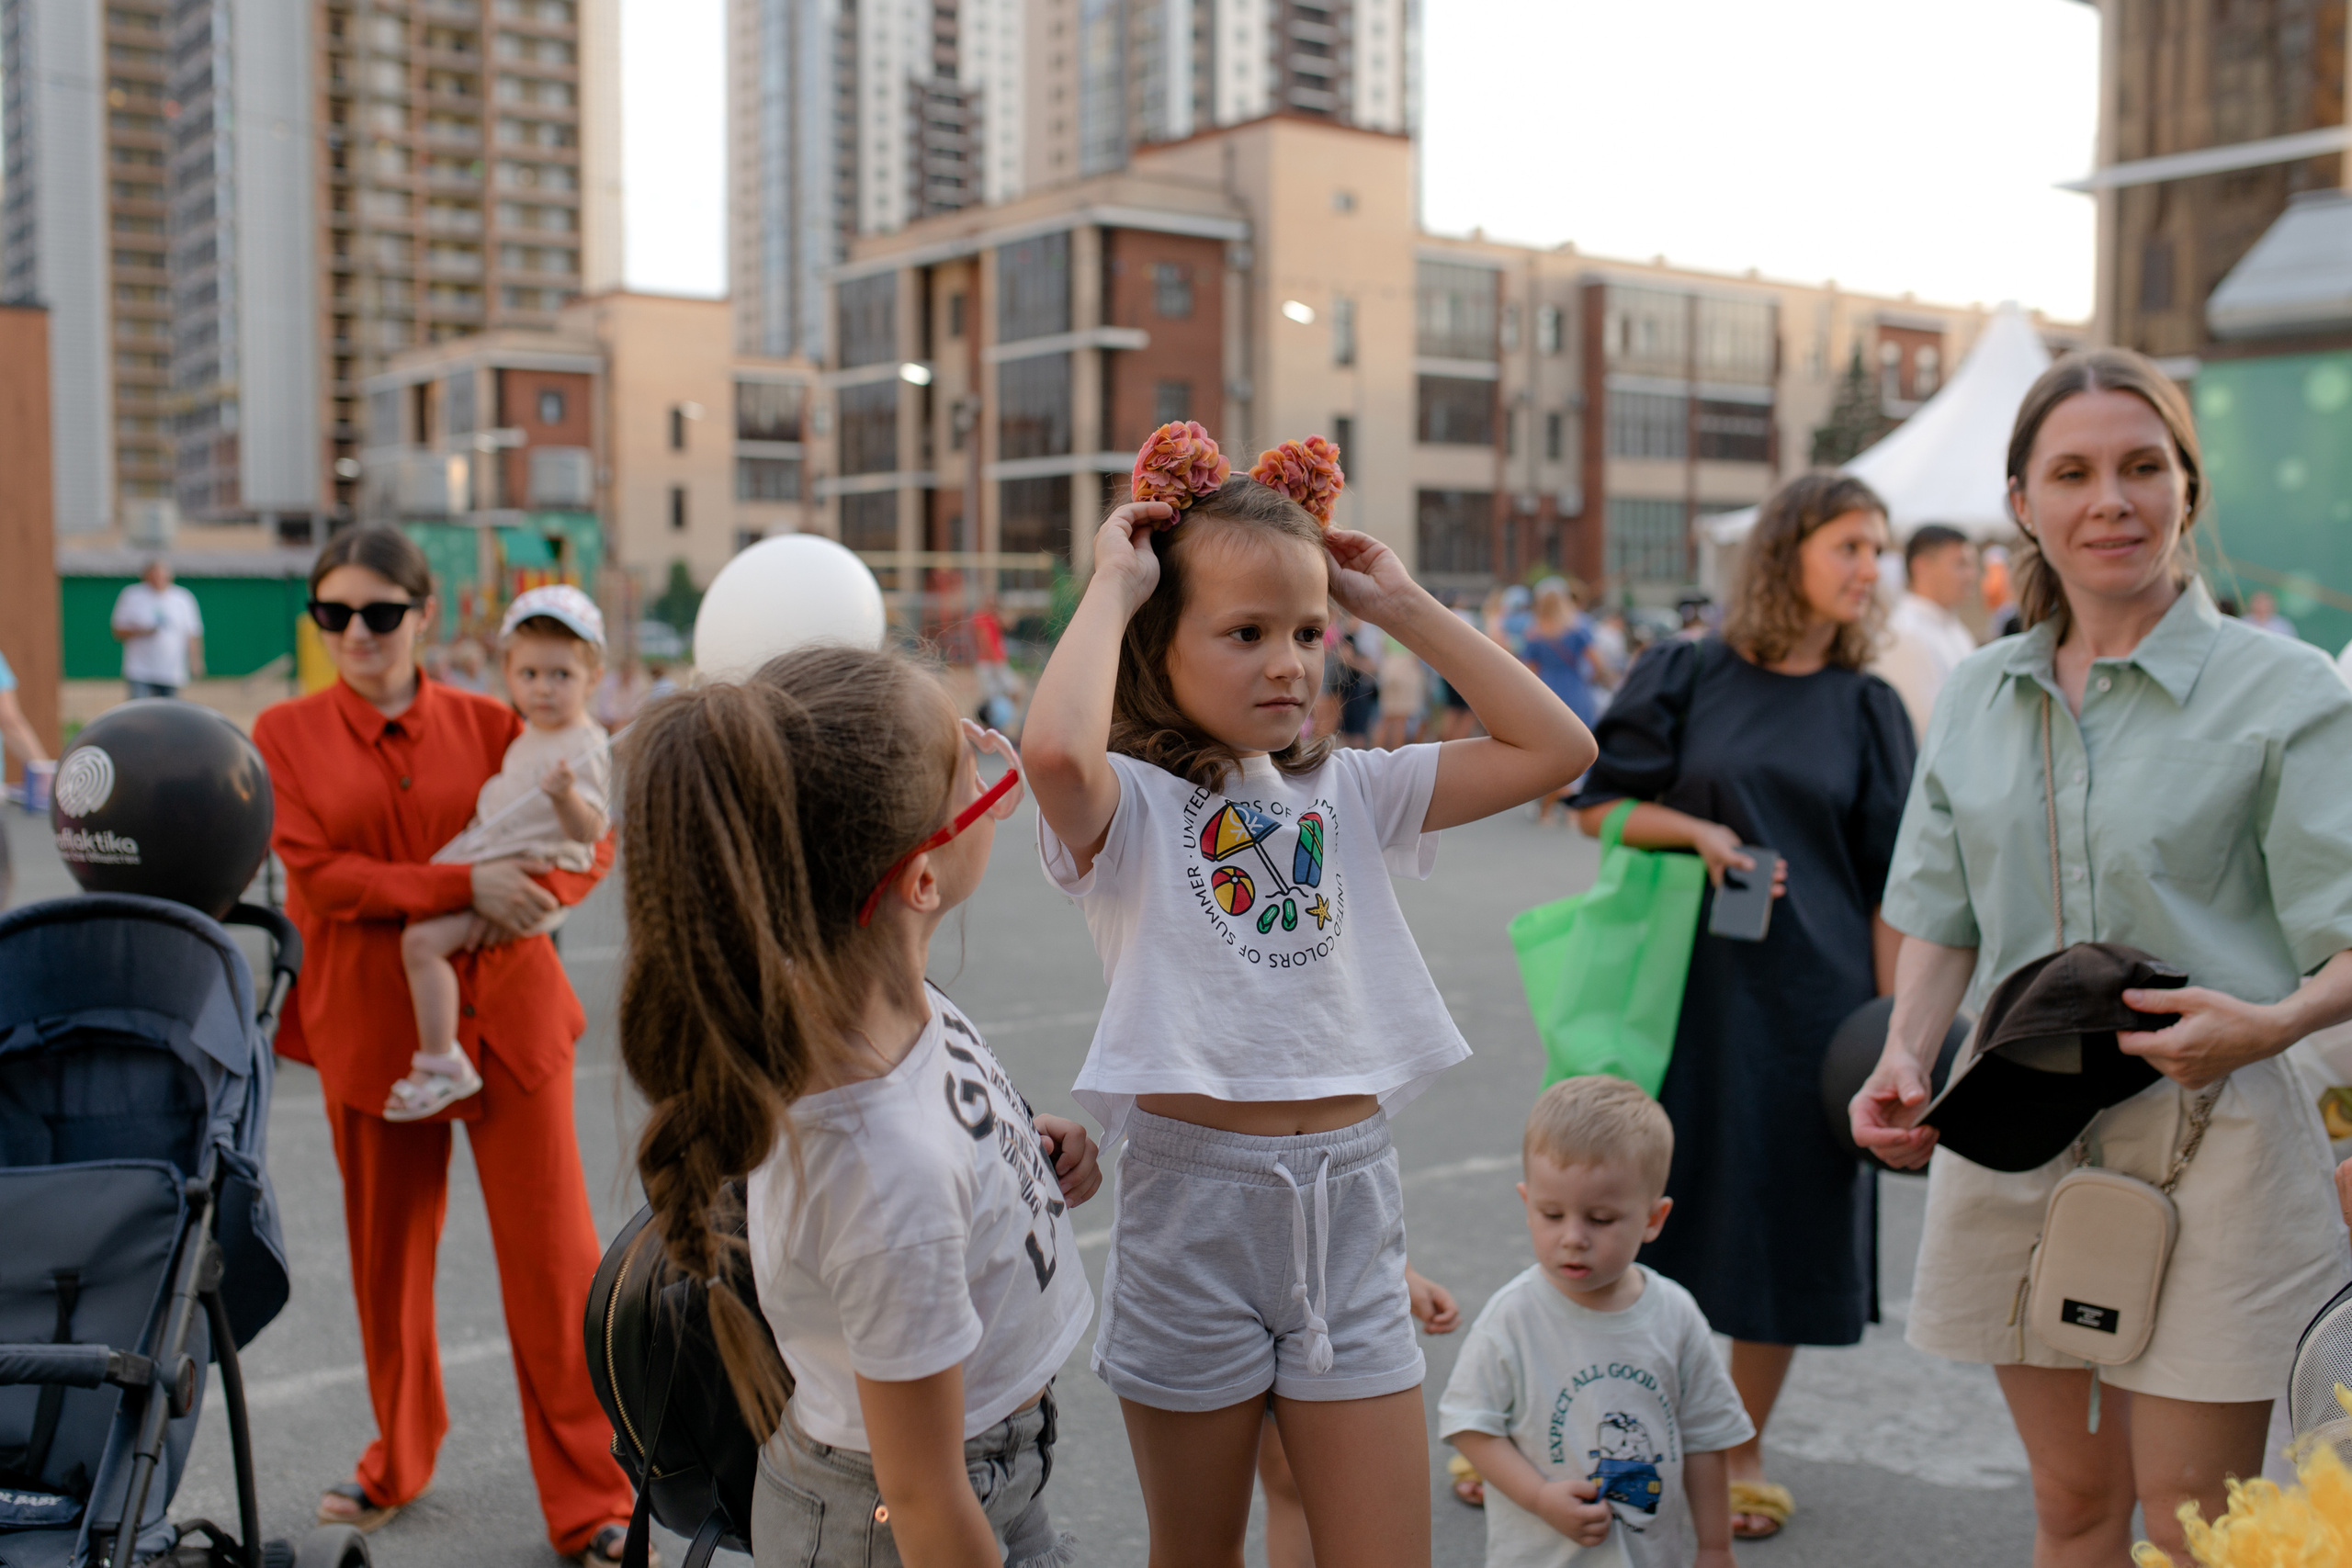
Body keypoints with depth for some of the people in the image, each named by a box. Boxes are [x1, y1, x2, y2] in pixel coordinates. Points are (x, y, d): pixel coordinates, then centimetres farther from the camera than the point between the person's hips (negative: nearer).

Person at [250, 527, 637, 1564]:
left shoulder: (488, 725, 3)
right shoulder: (286, 734, 2)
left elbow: (593, 836, 4)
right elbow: (316, 877, -9)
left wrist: (534, 895, -17)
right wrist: (465, 886, -19)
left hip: (505, 1014, -1)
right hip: (374, 1026, 1)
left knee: (553, 1256, -1)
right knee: (388, 1254, 15)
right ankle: (398, 1465, 39)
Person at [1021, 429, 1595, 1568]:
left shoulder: (1349, 792, 6)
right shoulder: (1130, 805, -8)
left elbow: (1556, 747, 3)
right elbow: (1056, 748, -33)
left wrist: (1403, 605, 3)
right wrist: (1110, 587, -16)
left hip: (1348, 1204, 4)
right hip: (1194, 1202, -3)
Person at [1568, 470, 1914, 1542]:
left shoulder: (1868, 709, 6)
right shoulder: (1684, 676, 1)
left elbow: (1888, 884, 4)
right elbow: (1595, 803, 1)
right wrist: (1698, 829, -15)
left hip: (1807, 995, 2)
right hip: (1679, 983, -1)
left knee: (1785, 1214, 6)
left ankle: (1743, 1450, 24)